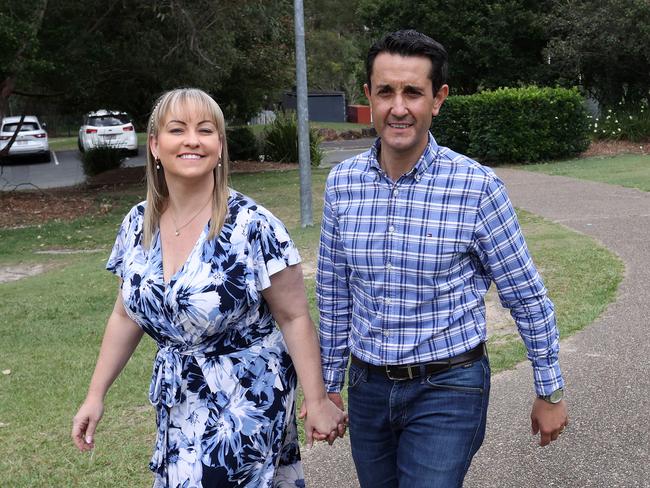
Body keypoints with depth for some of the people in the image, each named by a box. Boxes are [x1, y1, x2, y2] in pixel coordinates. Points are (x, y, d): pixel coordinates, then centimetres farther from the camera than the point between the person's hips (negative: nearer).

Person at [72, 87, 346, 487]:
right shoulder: (138, 225, -1)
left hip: (246, 400, -5)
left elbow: (294, 317, -13)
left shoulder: (253, 226, -18)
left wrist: (317, 400, -12)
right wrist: (97, 394, 9)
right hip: (177, 404, 6)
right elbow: (127, 315, 9)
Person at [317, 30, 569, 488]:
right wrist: (330, 384, 13)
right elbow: (334, 293, 8)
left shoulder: (477, 187, -14)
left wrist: (551, 392, 2)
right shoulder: (342, 182, -3)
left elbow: (527, 296, -5)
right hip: (368, 387, 4)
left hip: (448, 389, -4)